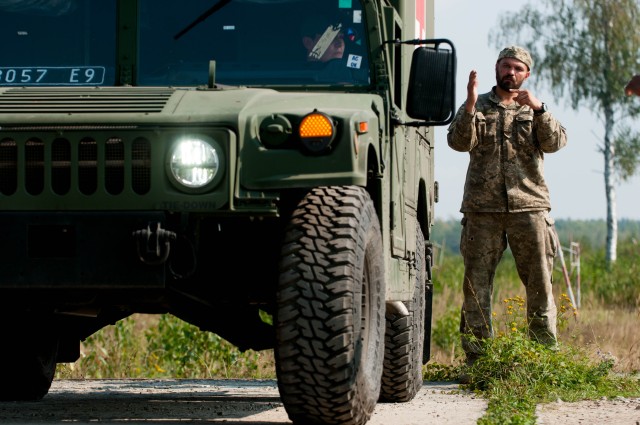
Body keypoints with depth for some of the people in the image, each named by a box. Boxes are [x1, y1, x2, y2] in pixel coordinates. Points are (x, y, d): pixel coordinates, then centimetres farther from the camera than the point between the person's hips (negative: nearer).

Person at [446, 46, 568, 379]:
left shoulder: (534, 110, 14)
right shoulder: (478, 107, 12)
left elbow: (555, 143, -3)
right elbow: (459, 142, -5)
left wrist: (538, 109, -16)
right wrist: (470, 106, -19)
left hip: (528, 205, 0)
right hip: (482, 208, 0)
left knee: (540, 282, -2)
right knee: (476, 284, -1)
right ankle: (477, 359, 3)